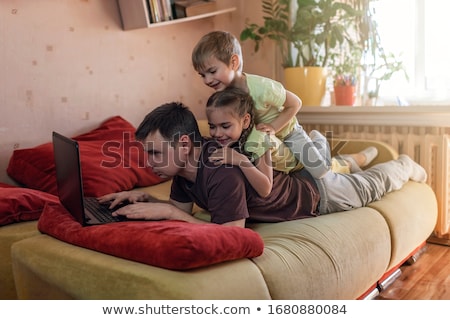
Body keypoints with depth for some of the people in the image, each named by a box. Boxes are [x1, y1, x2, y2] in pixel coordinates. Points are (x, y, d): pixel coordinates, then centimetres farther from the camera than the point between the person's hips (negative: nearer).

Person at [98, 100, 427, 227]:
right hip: (293, 176, 6)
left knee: (370, 185, 25)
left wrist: (166, 211, -47)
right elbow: (184, 211, -10)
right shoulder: (186, 161, -20)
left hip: (316, 191, -5)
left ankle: (406, 166, 52)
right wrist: (146, 199, -28)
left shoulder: (223, 172, -46)